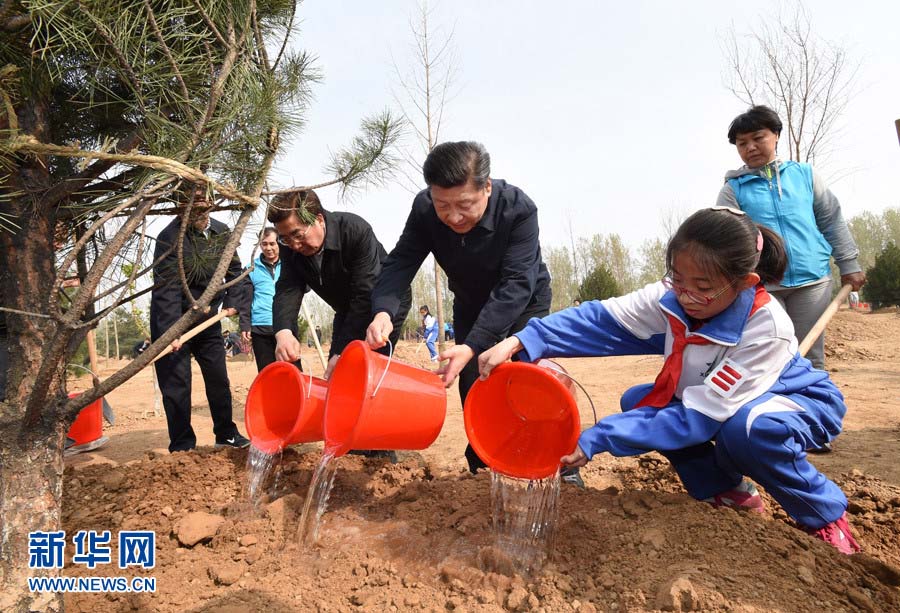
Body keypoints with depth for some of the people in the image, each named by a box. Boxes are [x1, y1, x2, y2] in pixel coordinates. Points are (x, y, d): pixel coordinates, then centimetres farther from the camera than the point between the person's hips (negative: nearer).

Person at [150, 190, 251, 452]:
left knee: (219, 379, 12)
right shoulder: (170, 237, -19)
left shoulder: (222, 232, -2)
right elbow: (166, 288, -25)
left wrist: (233, 302, -6)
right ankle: (182, 446, 13)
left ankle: (226, 434, 28)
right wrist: (171, 331, -32)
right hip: (171, 321, -5)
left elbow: (235, 271, 9)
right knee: (176, 385, -1)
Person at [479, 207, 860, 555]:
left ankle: (824, 514, -6)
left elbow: (698, 418, -37)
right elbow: (603, 318, -30)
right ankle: (726, 491, 6)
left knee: (746, 428, -38)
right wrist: (521, 342, -46)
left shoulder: (767, 328, -36)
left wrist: (597, 439, -41)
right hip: (715, 400, 6)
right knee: (638, 401, -13)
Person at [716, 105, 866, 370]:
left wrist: (848, 264, 12)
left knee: (811, 358, 9)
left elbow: (833, 221, 14)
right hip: (761, 284, -2)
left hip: (812, 278, 2)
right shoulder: (732, 189, 2)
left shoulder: (805, 174, 9)